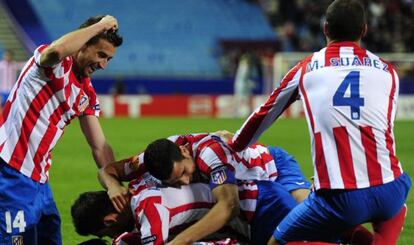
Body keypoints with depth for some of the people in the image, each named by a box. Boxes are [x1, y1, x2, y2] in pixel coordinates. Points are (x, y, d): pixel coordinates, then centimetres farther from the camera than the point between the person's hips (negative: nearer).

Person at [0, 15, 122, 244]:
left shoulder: (86, 94, 14)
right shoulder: (57, 66, -8)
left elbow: (100, 147, 14)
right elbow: (58, 49, -34)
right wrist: (100, 25, -20)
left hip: (38, 178, 9)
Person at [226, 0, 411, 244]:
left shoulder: (306, 69, 12)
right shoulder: (388, 71, 15)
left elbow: (265, 114, 27)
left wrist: (234, 146, 46)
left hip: (340, 199, -2)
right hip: (390, 193, 2)